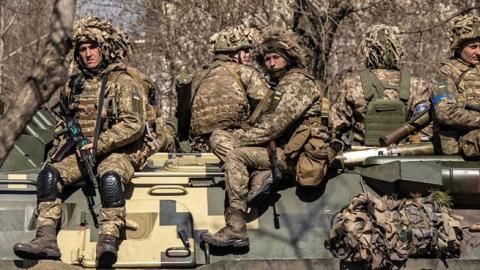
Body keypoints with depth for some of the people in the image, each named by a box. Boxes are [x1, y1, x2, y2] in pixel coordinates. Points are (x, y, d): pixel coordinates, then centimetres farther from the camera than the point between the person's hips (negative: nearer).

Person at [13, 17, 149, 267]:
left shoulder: (124, 83, -3)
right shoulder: (74, 84, 16)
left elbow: (134, 125, -12)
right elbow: (62, 120, 27)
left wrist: (99, 144, -19)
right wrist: (63, 142, 6)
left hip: (116, 151, -5)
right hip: (79, 152, 5)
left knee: (110, 177, -38)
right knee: (49, 174, -21)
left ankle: (108, 241, -46)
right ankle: (46, 239, -31)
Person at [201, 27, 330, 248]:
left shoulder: (299, 82, -7)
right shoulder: (281, 85, 24)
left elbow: (275, 125, -18)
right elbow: (265, 124, 18)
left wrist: (238, 139, -14)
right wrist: (239, 137, 1)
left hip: (292, 156, -10)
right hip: (280, 149, 10)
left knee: (236, 155, -25)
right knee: (218, 137, 2)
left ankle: (235, 229, -30)